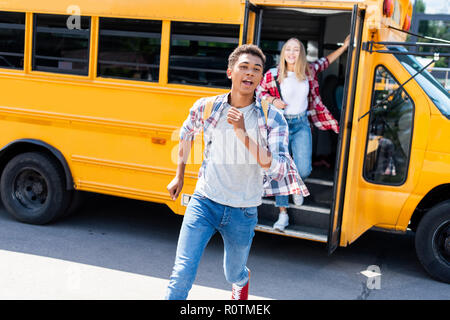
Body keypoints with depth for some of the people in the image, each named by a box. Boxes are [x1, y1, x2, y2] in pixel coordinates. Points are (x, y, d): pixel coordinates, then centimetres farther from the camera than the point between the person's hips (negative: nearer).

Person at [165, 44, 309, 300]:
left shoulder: (272, 118, -10)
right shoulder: (206, 107, -4)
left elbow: (276, 169, -20)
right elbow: (186, 135, 17)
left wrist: (243, 133, -29)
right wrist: (179, 177, 23)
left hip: (243, 212, 0)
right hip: (204, 202, 0)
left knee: (234, 274, 23)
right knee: (182, 275, -11)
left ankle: (243, 280, 59)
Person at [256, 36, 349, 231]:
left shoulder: (308, 71, 3)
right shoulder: (273, 75, -7)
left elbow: (325, 62, 22)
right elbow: (259, 91, 8)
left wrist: (344, 47, 20)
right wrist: (273, 100, -10)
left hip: (301, 125, 2)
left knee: (304, 169, -9)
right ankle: (283, 213, 8)